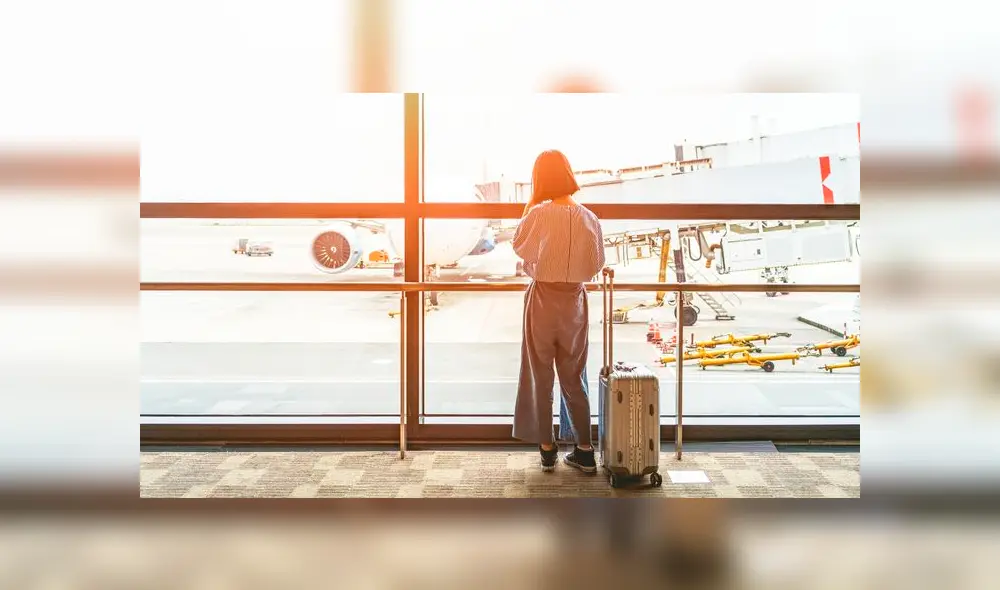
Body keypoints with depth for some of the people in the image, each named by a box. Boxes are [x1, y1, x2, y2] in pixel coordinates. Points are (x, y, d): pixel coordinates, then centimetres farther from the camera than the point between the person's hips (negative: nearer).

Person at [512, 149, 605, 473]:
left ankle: (547, 449, 15)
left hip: (542, 300, -3)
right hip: (574, 301, 3)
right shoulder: (589, 218, -4)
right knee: (573, 377, 13)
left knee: (541, 376, 10)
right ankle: (585, 451, 15)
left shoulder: (538, 214, -13)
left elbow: (519, 247, 2)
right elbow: (596, 264, 3)